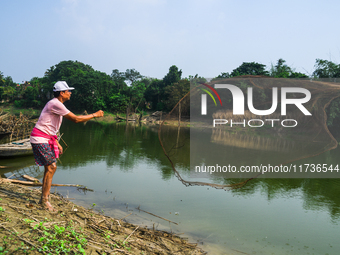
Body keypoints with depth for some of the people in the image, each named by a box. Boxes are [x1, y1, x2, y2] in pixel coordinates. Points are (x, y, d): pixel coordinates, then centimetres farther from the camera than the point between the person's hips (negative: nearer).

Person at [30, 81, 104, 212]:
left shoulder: (56, 104, 16)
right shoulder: (56, 104, -17)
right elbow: (75, 119, -19)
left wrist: (57, 143, 18)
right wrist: (94, 115, -11)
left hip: (46, 139, 10)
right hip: (40, 139, -10)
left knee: (50, 167, 10)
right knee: (51, 167, -11)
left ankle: (44, 198, 19)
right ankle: (45, 200, -3)